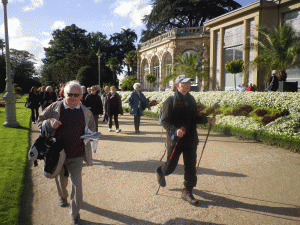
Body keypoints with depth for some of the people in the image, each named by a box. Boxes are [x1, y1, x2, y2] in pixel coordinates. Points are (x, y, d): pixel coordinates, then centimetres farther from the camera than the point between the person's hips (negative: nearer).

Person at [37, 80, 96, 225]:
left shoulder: (86, 112, 1)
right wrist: (50, 123, -17)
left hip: (77, 155, 0)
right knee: (61, 179, 22)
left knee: (77, 183, 0)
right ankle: (62, 196, 56)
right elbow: (40, 121, 4)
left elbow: (92, 129, 16)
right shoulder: (55, 108, -4)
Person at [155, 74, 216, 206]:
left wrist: (207, 120, 1)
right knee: (170, 166, 10)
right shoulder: (171, 101, -10)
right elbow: (164, 121, -14)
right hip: (175, 140, -5)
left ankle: (187, 191, 23)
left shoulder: (191, 99, 10)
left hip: (191, 140, 5)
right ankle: (160, 172, 44)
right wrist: (175, 130, -30)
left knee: (191, 167, 7)